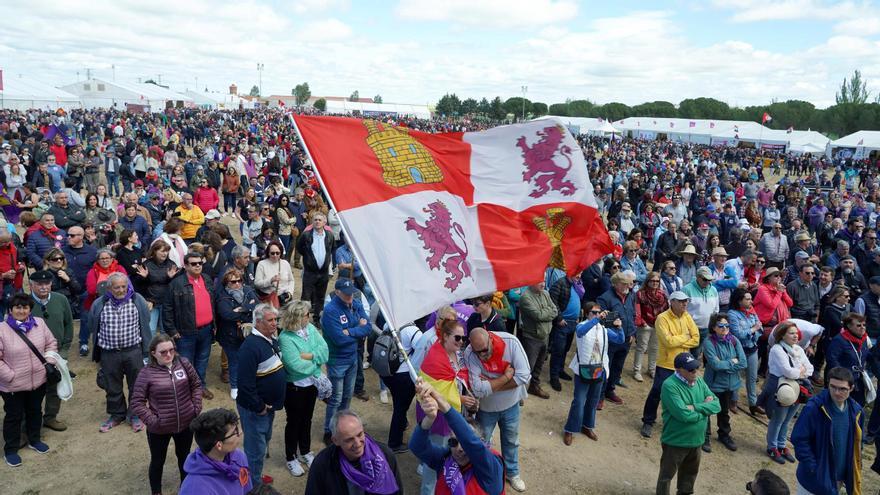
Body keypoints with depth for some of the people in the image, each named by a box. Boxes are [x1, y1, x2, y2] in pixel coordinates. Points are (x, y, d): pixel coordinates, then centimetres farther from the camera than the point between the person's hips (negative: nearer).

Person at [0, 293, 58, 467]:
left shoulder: (39, 323, -3)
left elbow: (51, 343, 7)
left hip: (39, 380, 4)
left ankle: (34, 440, 40)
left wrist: (49, 362, -5)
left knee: (35, 411, 21)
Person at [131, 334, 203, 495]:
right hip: (159, 429, -3)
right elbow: (136, 403, -12)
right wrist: (152, 420, -17)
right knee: (158, 461, 19)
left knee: (184, 457, 24)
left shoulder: (183, 363, -8)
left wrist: (196, 407, -4)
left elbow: (196, 385, 4)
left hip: (186, 424, 3)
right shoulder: (147, 373, -16)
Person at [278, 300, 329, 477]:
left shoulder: (311, 328, -5)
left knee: (307, 419, 23)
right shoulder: (285, 338, -24)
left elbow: (325, 351, -9)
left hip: (312, 384, 6)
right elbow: (296, 366, -29)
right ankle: (291, 458, 31)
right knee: (294, 422, 12)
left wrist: (309, 355, -25)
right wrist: (316, 360, -15)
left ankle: (305, 452, 42)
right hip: (294, 387, -6)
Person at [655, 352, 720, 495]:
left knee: (690, 472, 27)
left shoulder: (699, 381, -1)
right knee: (667, 475, 10)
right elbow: (683, 415, -31)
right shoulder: (670, 385, -25)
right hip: (675, 441, -7)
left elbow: (716, 405, -5)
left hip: (696, 440, 7)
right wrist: (705, 409, -16)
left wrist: (695, 407, -21)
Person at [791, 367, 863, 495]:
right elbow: (799, 439, -18)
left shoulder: (856, 411, -3)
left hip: (839, 480, 5)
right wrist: (813, 469, -19)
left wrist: (851, 471, 7)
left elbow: (856, 444, 9)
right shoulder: (813, 408, -21)